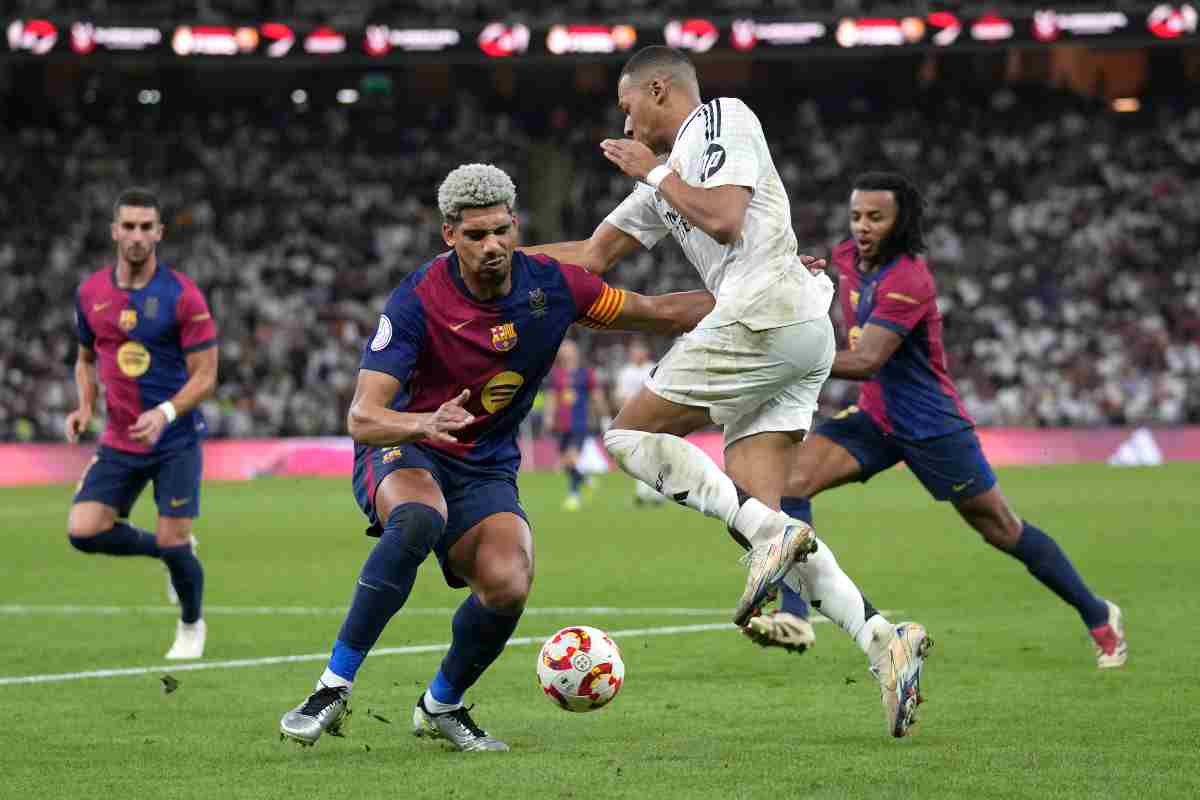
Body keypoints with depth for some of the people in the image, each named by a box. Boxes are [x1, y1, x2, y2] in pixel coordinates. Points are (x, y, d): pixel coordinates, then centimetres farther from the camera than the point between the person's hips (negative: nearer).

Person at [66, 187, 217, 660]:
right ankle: (167, 549, 18)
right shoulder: (90, 293, 2)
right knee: (83, 531, -11)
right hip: (119, 441, 4)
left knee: (173, 543, -6)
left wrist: (165, 413, -26)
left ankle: (191, 626, 26)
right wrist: (85, 407, 0)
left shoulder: (182, 296, -11)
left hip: (175, 442, -4)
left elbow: (205, 375, -10)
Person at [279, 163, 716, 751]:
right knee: (419, 520, -39)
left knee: (509, 586, -25)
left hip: (486, 470, 3)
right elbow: (361, 417, -26)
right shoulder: (418, 300, -20)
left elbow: (661, 314, 5)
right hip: (401, 454, -3)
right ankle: (334, 688, -30)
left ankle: (440, 706, 5)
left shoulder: (550, 285, -8)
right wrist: (423, 424, -46)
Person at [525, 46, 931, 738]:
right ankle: (885, 641, -14)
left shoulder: (723, 117, 3)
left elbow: (723, 219, -12)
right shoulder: (668, 176, 30)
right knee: (759, 513, -1)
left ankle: (770, 532, -19)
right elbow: (593, 256, 34)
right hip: (800, 340, 9)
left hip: (768, 311, -9)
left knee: (630, 434, -2)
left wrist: (654, 174, 2)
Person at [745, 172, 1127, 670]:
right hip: (874, 418, 7)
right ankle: (793, 616, -23)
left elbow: (866, 362, -35)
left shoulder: (906, 281, -26)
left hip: (931, 427, -7)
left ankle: (1098, 616, 23)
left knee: (1003, 532, 3)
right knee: (792, 477, -17)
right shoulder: (849, 257, -1)